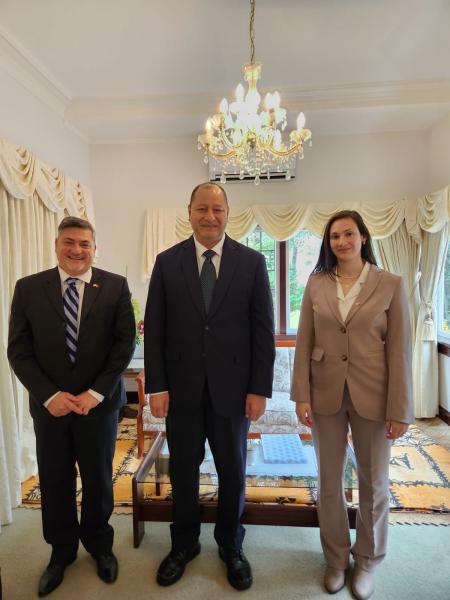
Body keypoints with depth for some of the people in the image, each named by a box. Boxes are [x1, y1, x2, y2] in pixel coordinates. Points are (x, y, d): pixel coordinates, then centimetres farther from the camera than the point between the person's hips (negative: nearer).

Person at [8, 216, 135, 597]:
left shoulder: (115, 287, -4)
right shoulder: (28, 288, 0)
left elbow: (125, 344, -7)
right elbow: (18, 350, -2)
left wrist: (96, 392, -13)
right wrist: (49, 395, -11)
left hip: (100, 402, -1)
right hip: (49, 404, 1)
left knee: (99, 480, 15)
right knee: (54, 482, 14)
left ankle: (99, 545, 41)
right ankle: (62, 550, 40)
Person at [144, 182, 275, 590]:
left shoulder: (252, 261, -1)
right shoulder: (167, 262, 1)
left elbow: (263, 329, -3)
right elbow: (154, 329, 0)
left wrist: (260, 388, -6)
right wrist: (156, 386, -5)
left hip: (233, 386, 0)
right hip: (181, 386, 1)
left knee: (233, 470, 16)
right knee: (183, 469, 17)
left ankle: (230, 545, 42)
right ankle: (184, 544, 42)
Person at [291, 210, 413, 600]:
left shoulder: (390, 285, -4)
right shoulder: (316, 284, 1)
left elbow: (399, 350, -5)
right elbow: (304, 343, 0)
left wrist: (400, 409, -7)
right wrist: (301, 395, -5)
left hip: (373, 395, -1)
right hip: (326, 393, 2)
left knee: (374, 483, 15)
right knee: (330, 481, 15)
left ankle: (367, 561, 41)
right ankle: (336, 558, 39)